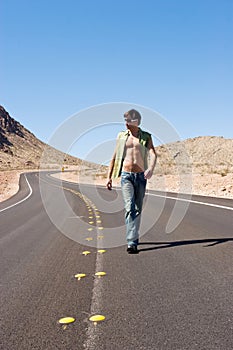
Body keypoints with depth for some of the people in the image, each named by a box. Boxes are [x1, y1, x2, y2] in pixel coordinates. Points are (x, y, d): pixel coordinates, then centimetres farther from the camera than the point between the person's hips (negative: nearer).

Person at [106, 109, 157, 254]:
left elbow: (153, 154, -10)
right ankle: (132, 242, -18)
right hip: (126, 175, 0)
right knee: (129, 207, -14)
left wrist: (151, 168, -31)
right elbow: (114, 157, 16)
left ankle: (133, 239, 18)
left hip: (141, 176, 1)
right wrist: (109, 177, 12)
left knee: (138, 209, 5)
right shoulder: (121, 136, 10)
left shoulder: (146, 137, 5)